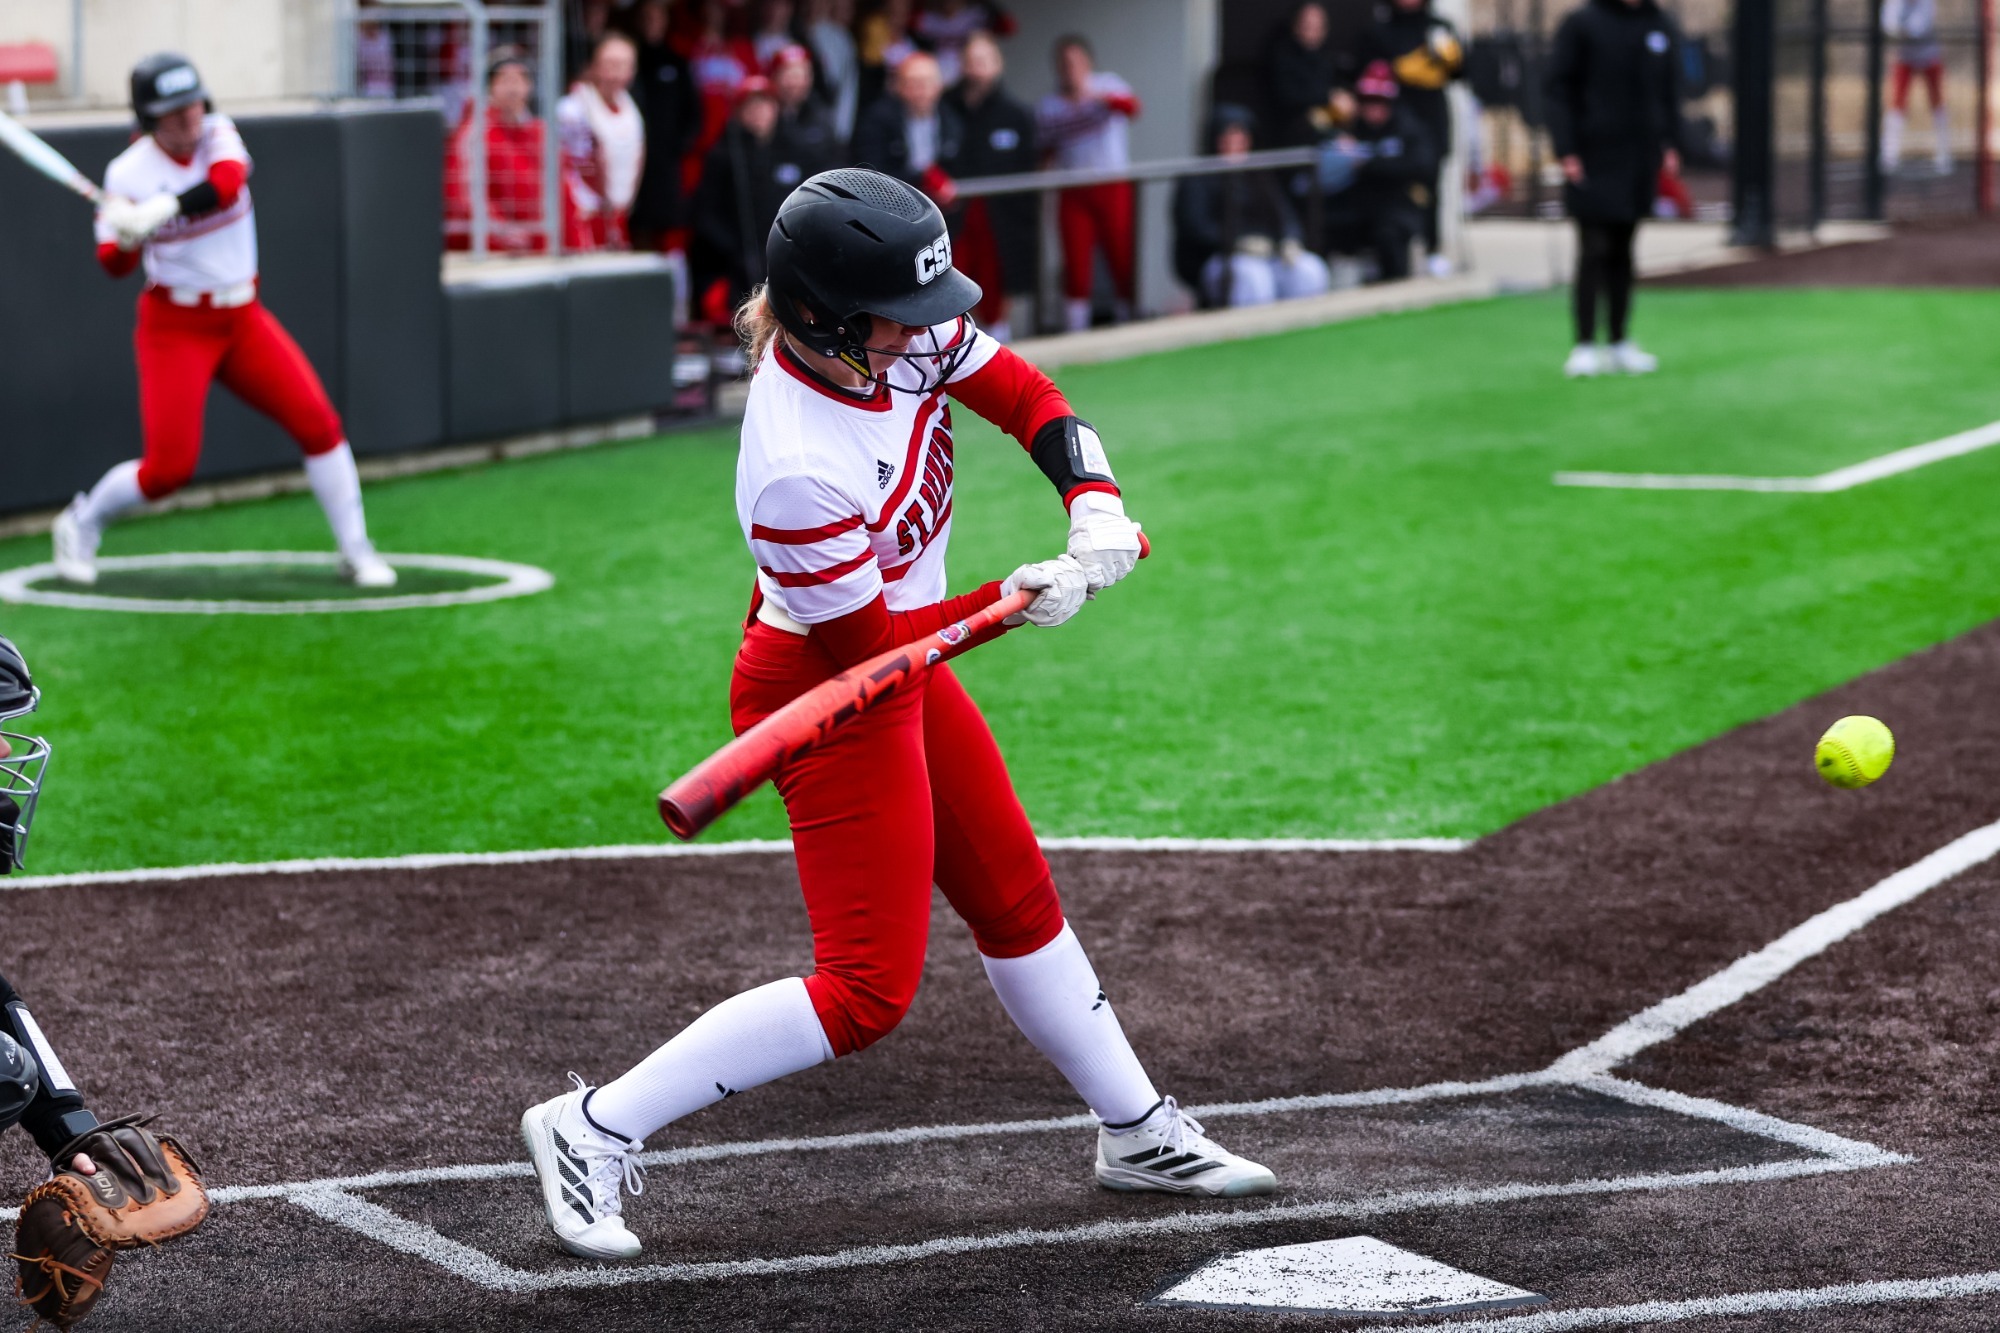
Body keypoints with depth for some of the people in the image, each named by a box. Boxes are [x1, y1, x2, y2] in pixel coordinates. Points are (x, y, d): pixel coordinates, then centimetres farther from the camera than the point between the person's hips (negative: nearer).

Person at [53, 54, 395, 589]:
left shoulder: (218, 135, -4)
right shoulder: (129, 173, -11)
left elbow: (227, 183, -26)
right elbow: (115, 265, -15)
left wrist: (161, 210, -39)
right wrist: (124, 238, -37)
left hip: (243, 318, 4)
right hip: (175, 326, -4)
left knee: (318, 423, -7)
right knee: (170, 467, -9)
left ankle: (356, 552, 3)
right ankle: (80, 524, 17)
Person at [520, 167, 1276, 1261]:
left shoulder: (904, 336, -13)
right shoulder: (799, 471, -34)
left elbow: (1030, 400, 0)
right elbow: (871, 642, -24)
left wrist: (1097, 505, -16)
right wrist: (1017, 600, -29)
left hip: (905, 658, 9)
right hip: (828, 695, -9)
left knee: (1017, 903, 20)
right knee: (868, 988, -10)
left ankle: (1138, 1133, 37)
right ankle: (594, 1128, -4)